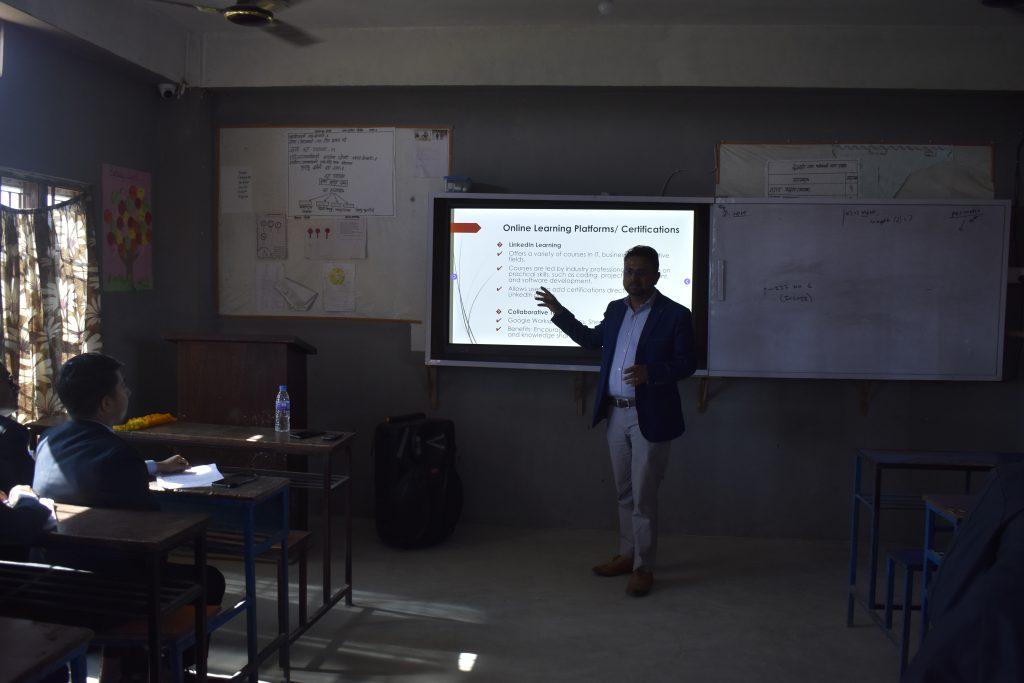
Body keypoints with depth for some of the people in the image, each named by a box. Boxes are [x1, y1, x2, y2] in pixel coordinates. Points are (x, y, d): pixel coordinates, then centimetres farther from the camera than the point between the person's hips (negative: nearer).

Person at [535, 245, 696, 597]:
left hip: (649, 417, -6)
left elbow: (687, 363, -11)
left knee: (643, 495, -1)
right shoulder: (615, 309, 9)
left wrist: (651, 373, -29)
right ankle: (627, 554, 29)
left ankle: (643, 567, 12)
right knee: (624, 491, 16)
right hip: (616, 414, 6)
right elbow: (592, 339, 23)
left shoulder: (676, 314, -10)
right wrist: (559, 313, 19)